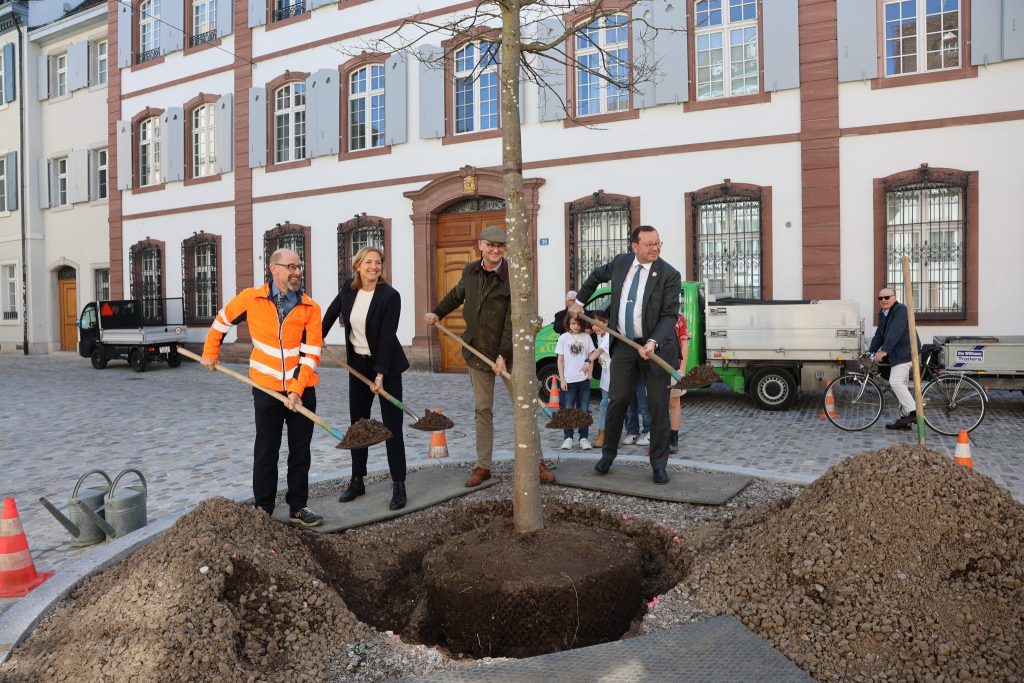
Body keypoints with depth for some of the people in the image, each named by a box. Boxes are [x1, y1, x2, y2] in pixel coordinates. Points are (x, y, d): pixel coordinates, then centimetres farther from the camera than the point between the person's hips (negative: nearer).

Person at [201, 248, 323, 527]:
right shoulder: (251, 299, -5)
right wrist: (210, 353, 18)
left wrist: (297, 390, -18)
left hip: (302, 390, 1)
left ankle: (297, 508, 22)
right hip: (266, 388, 0)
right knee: (266, 452, 10)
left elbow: (310, 355, -10)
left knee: (300, 451, 9)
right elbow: (223, 319, 14)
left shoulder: (310, 308, -6)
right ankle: (263, 509, 22)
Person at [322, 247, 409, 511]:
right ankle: (357, 481, 22)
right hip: (358, 365, 5)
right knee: (357, 424, 11)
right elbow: (332, 311, 17)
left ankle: (399, 485, 3)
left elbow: (387, 337, -20)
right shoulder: (349, 288, -2)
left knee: (392, 426, -4)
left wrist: (380, 374, -24)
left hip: (386, 365, -5)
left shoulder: (390, 295, -17)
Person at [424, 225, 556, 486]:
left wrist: (503, 355, -20)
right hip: (477, 351, 4)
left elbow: (513, 320, -16)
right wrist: (437, 313, 16)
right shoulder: (470, 271, 3)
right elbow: (456, 294, 25)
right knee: (482, 410, 9)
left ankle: (537, 462, 14)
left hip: (507, 352, -4)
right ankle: (483, 466, 18)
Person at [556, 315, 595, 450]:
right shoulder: (564, 337, 3)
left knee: (584, 410, 3)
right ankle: (568, 438, 8)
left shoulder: (586, 337, 5)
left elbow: (591, 356, 10)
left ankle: (584, 438, 10)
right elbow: (560, 360, 4)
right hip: (569, 379, -1)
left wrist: (590, 373, -2)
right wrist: (562, 379, -2)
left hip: (584, 379, 1)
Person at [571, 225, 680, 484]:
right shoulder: (621, 263, 0)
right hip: (624, 345, 3)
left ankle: (659, 465, 14)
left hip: (656, 346, -3)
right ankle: (608, 454, 26)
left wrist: (653, 343, -29)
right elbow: (596, 276, 21)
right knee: (617, 402, 9)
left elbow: (670, 315, -15)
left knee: (658, 407, 2)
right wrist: (579, 302, 24)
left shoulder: (669, 274, -13)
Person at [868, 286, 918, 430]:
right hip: (895, 354, 10)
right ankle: (905, 419, 14)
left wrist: (884, 350, -32)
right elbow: (879, 335, 17)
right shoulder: (882, 314, 16)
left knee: (895, 382, -18)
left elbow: (895, 332, -25)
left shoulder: (901, 310, -13)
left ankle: (913, 412, -15)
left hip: (904, 352, -10)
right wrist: (870, 352, 7)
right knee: (901, 385, 10)